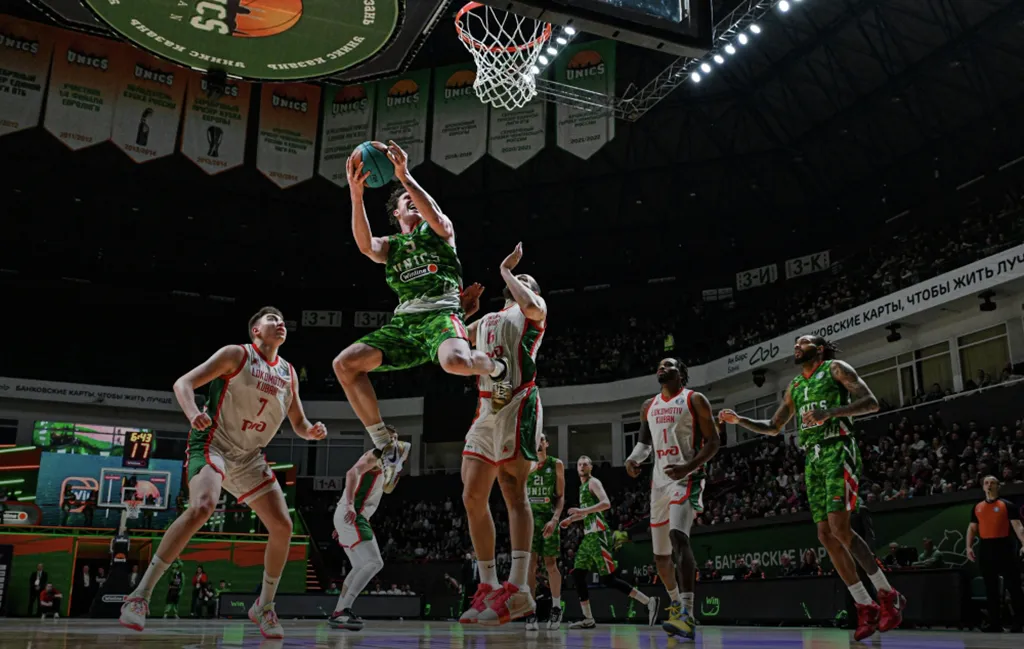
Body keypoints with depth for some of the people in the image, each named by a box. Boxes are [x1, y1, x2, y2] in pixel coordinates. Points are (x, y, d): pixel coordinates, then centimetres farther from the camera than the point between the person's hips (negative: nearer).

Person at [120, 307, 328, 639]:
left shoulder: (289, 373, 10)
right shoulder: (237, 354, -6)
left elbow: (298, 424, 18)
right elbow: (183, 383, -11)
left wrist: (311, 431, -7)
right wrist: (193, 412, -32)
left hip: (250, 458, 7)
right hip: (213, 445, -6)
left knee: (282, 527, -2)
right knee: (202, 507, -33)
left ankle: (264, 606, 16)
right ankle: (140, 595, -23)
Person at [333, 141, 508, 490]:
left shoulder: (439, 230, 17)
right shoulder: (391, 246, 23)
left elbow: (437, 218, -11)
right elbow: (365, 245, -3)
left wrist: (405, 177, -18)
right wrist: (356, 193, -16)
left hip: (440, 313, -5)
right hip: (403, 321, 5)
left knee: (456, 362, -40)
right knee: (345, 364, -13)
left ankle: (496, 367, 0)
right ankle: (387, 448, -5)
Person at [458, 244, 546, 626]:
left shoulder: (534, 309, 11)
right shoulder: (485, 322, 29)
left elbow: (528, 304, -14)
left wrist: (506, 269, 0)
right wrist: (462, 311, 20)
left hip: (517, 406, -7)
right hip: (486, 411, 7)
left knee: (513, 490, -17)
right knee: (473, 497, 1)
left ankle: (518, 589, -23)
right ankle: (489, 587, 7)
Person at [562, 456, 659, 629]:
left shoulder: (593, 482, -6)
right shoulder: (583, 486, 20)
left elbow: (606, 503, -23)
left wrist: (582, 510, -26)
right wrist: (571, 519, 27)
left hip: (598, 535, -9)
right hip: (589, 535, 9)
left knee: (608, 579, -11)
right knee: (578, 575, 6)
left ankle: (649, 602, -7)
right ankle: (588, 619, 11)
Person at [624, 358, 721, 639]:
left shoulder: (695, 400, -1)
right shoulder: (649, 406, 15)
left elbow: (713, 441, -6)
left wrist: (689, 466, -21)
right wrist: (633, 458, 2)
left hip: (686, 478, -6)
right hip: (659, 481, 7)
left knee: (678, 535, -29)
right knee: (660, 553, 11)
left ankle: (687, 614, -33)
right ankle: (675, 603, 35)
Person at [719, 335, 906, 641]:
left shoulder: (835, 368, 4)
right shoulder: (794, 386, 22)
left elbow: (871, 402, -7)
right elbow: (773, 427, 28)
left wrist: (830, 412, -20)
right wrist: (739, 421, 14)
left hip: (838, 450, -7)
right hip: (812, 459, 7)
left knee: (839, 527, -20)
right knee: (826, 535, -2)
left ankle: (889, 596, -6)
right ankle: (866, 608, 6)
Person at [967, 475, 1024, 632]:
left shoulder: (1007, 505, 0)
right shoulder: (977, 507, 14)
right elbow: (972, 528, 17)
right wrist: (969, 546, 5)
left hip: (1003, 547, -4)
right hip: (985, 549, 4)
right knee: (990, 587, 6)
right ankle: (995, 623, 11)